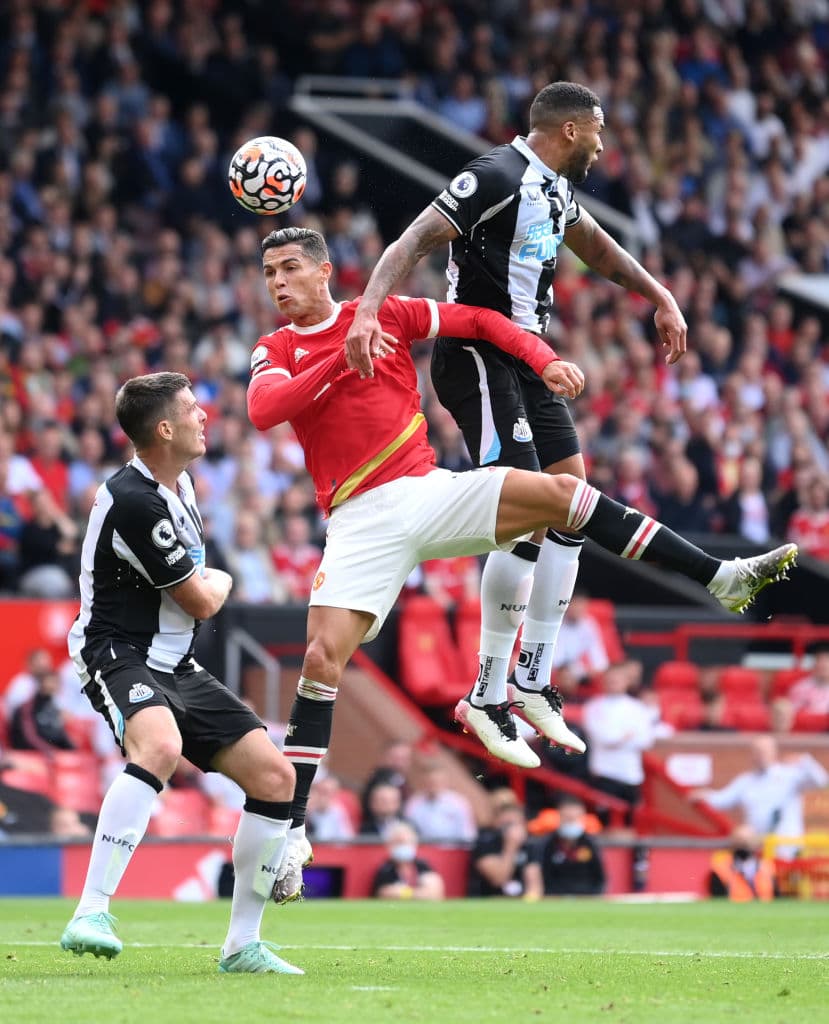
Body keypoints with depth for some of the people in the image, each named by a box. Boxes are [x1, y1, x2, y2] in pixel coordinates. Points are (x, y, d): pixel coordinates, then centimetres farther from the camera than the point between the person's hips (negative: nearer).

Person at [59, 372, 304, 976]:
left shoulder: (179, 483, 10)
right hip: (118, 654, -9)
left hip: (174, 665, 9)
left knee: (276, 777, 1)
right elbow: (202, 601, -9)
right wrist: (220, 582, 9)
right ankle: (91, 915, -42)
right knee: (160, 746, -40)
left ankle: (243, 945, 10)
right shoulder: (133, 500, -21)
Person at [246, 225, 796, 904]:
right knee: (321, 658, -14)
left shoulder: (383, 314, 8)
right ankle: (291, 830, -9)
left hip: (425, 488, 1)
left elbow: (479, 319, 11)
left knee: (557, 492, -17)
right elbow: (261, 411, -13)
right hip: (361, 520, -1)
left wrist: (544, 360, -4)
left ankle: (721, 579, -15)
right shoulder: (277, 350, 7)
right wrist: (342, 359, -18)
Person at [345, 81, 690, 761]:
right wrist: (367, 311, -37)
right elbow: (416, 241, -24)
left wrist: (662, 299, 34)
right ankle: (488, 698, -10)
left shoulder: (555, 187, 14)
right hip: (476, 356, -10)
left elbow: (597, 247, 33)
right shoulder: (496, 177, -16)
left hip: (525, 360, 10)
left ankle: (534, 681, 17)